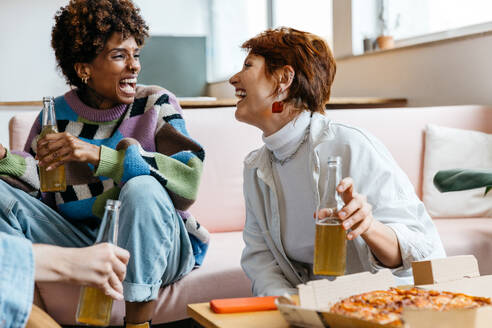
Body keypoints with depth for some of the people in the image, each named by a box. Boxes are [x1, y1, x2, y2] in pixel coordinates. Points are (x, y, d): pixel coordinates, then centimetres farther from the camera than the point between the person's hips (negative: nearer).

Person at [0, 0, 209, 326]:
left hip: (153, 248, -3)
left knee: (142, 188, -34)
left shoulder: (156, 104, -5)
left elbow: (190, 179, -22)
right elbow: (40, 185, 6)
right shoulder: (56, 115, 5)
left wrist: (98, 156, -30)